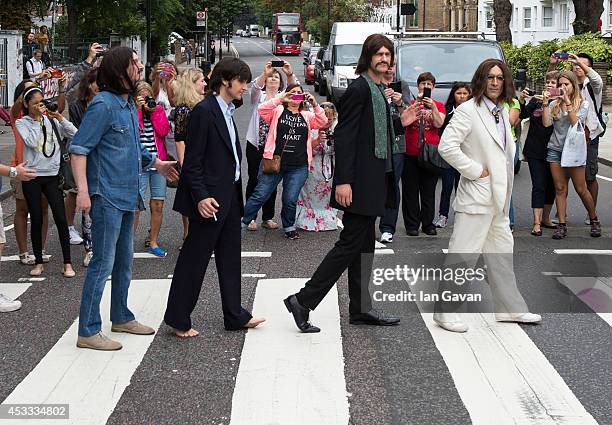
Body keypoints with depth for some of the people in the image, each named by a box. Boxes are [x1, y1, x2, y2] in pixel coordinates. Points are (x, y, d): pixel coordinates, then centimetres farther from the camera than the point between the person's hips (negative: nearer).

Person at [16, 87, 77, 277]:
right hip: (32, 176, -1)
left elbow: (75, 134, 0)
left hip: (52, 175, 1)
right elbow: (31, 142, -16)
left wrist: (60, 118, -8)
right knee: (36, 220, 4)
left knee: (61, 219, -4)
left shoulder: (51, 120, 8)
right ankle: (38, 262, 16)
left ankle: (67, 263, 0)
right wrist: (38, 119, -10)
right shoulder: (22, 123, 2)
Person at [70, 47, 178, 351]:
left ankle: (121, 317, 33)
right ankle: (88, 331, 2)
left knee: (124, 260, 19)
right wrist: (83, 191, -26)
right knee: (103, 263, -6)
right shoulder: (103, 104, -16)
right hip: (107, 197, -9)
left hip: (126, 195, 9)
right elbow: (78, 149, -19)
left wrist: (157, 163, 28)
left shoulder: (128, 104, 12)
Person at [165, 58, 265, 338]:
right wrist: (200, 197, -23)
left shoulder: (227, 111, 14)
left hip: (230, 196, 9)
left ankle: (235, 316, 23)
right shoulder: (203, 111, -14)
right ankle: (178, 319, 10)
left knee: (230, 259, 14)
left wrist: (235, 194, 12)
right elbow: (192, 161, -17)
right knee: (194, 259, 0)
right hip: (210, 199, -9)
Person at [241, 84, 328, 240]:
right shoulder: (278, 111, 6)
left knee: (290, 200, 2)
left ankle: (289, 227, 23)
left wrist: (314, 104, -10)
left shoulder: (307, 116, 15)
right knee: (260, 195, 0)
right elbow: (262, 109, -10)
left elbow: (322, 121, 1)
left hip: (298, 167, 2)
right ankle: (241, 222, 11)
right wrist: (280, 99, -19)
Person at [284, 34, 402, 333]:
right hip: (360, 181, -10)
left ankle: (361, 309, 19)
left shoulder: (379, 90, 16)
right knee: (351, 244, -7)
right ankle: (303, 301, -2)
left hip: (374, 179, 10)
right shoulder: (359, 89, -13)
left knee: (363, 245, 12)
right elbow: (344, 135, -19)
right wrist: (343, 181, -24)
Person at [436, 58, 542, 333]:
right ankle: (444, 312, 4)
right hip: (477, 195, -9)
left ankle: (510, 308, 28)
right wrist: (475, 170, -17)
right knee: (462, 254, -5)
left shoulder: (502, 111, 13)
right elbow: (446, 147, -21)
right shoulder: (468, 110, -12)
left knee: (502, 252, 17)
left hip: (498, 197, 9)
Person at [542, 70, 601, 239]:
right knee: (560, 189, 2)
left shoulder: (583, 103, 0)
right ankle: (562, 225, 5)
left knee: (581, 189, 1)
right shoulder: (555, 104, 8)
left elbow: (576, 123, -15)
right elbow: (546, 123, -3)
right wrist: (545, 103, -10)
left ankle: (594, 220, 20)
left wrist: (568, 102, -18)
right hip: (555, 149, 3)